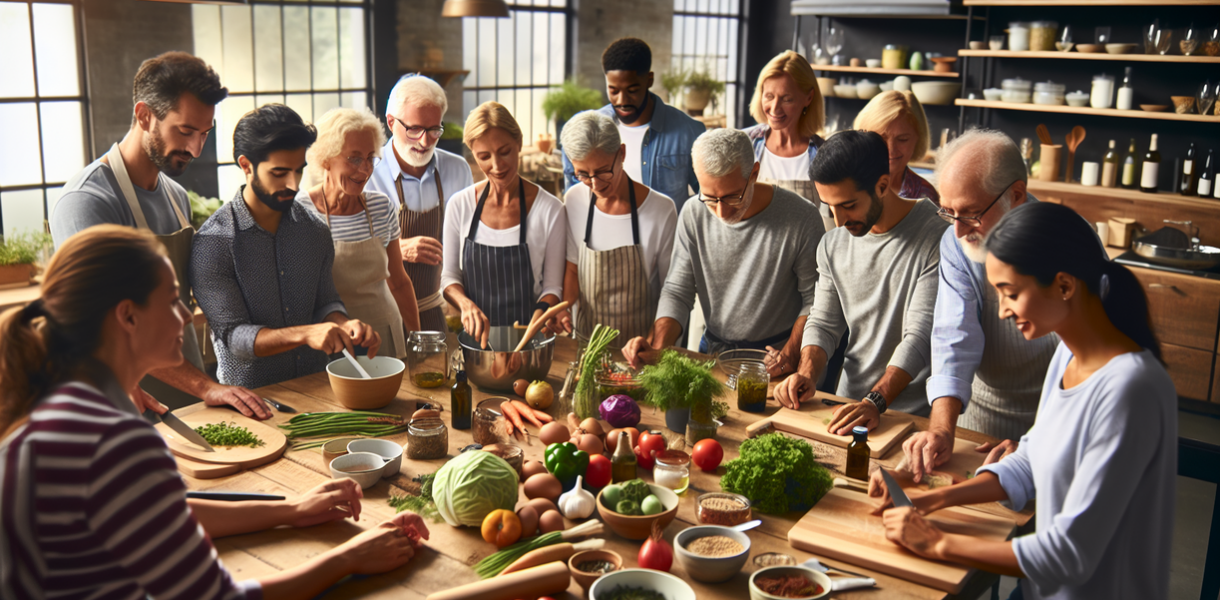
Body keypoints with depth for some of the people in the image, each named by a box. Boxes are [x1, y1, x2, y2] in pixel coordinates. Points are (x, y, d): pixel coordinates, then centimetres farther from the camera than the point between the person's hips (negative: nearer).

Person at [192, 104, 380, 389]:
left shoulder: (314, 228, 5)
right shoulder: (212, 243, -10)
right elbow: (233, 336, -13)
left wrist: (344, 325, -12)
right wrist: (305, 334, -28)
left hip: (315, 387, 4)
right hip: (249, 394, -4)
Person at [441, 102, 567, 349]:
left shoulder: (550, 210, -3)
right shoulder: (460, 205, 3)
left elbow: (553, 286, 3)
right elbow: (449, 276, 10)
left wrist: (539, 314, -16)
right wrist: (466, 303, -10)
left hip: (527, 335, -2)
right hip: (475, 335, 2)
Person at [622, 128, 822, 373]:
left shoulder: (801, 218, -14)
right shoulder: (693, 215, -4)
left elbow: (814, 298, -5)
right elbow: (677, 290, 2)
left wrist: (790, 354, -17)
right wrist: (655, 346, -14)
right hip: (713, 351, 2)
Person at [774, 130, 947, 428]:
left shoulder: (936, 239, -12)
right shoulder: (833, 244, 7)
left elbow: (921, 336, -17)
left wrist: (875, 402, -28)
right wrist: (807, 373, -6)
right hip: (849, 402, 5)